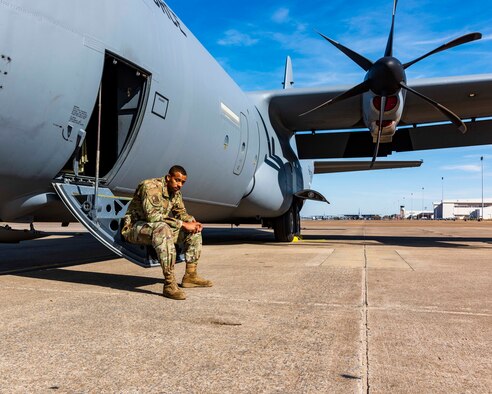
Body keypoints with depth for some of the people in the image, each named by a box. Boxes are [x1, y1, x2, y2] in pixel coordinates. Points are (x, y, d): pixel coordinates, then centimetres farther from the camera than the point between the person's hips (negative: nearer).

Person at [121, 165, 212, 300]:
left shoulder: (175, 192, 5)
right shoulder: (151, 187, -23)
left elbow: (181, 213, 15)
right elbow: (153, 216, -34)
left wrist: (192, 221, -8)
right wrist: (183, 224, -31)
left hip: (160, 227, 9)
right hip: (135, 228, -9)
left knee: (193, 230, 4)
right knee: (162, 228, -40)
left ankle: (190, 275, 7)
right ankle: (169, 284, -40)